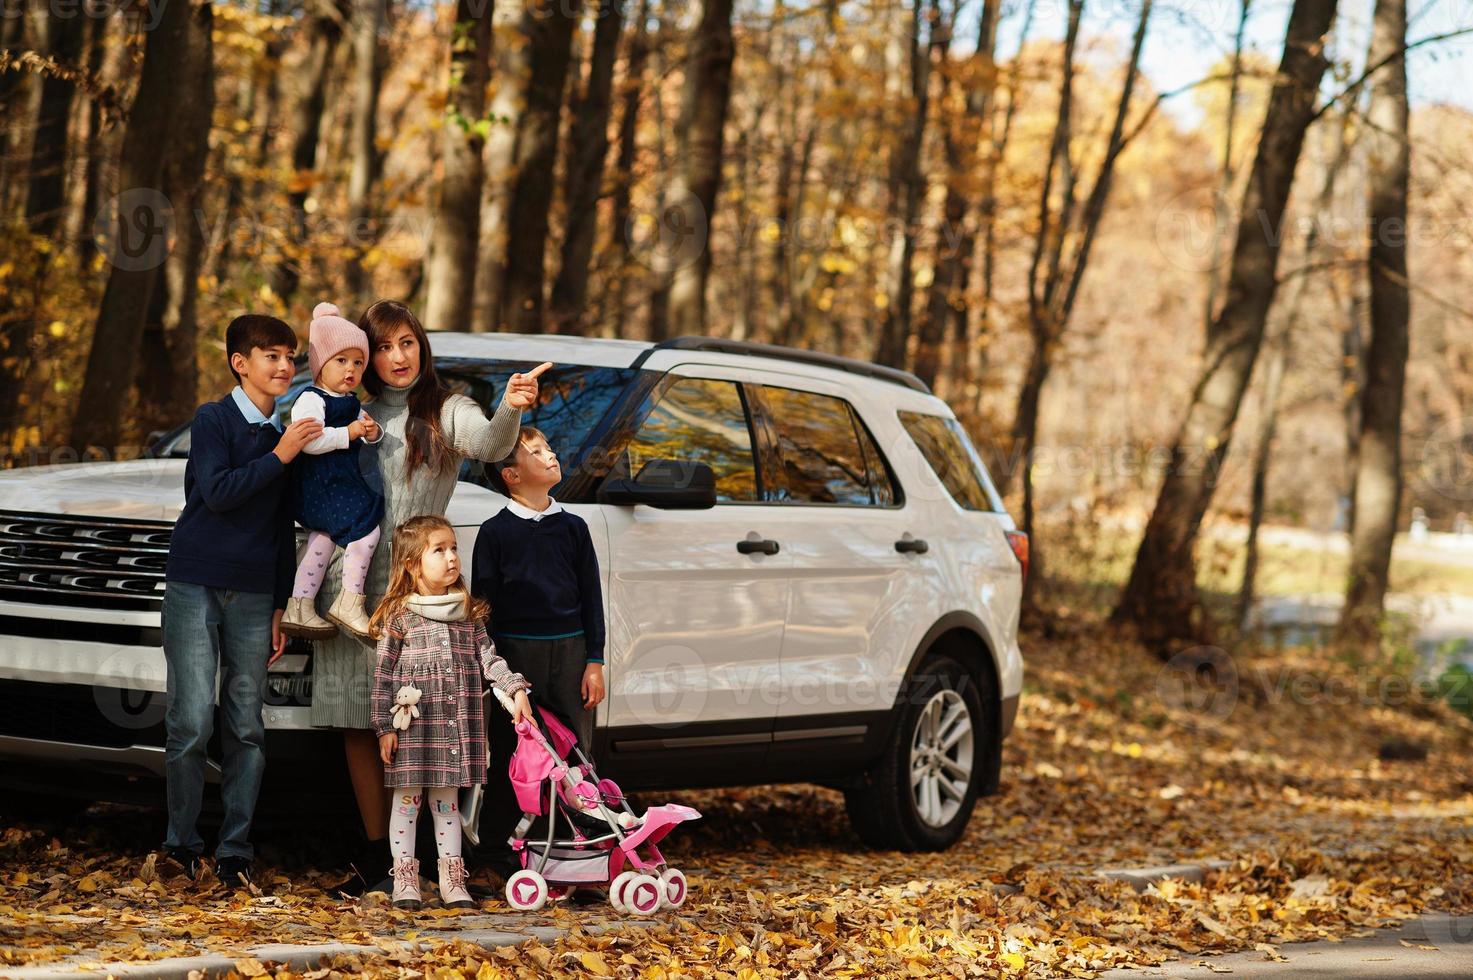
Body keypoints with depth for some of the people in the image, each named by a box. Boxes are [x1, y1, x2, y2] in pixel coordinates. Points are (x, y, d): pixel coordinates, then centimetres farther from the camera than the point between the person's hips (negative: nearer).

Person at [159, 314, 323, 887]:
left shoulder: (285, 437, 14)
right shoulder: (213, 420, -1)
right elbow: (216, 491, -15)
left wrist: (280, 608, 14)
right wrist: (278, 458, -17)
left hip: (253, 595, 5)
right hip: (196, 586, -5)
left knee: (247, 727, 2)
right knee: (192, 722, -9)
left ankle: (235, 850, 7)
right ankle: (181, 841, 5)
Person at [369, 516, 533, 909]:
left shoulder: (468, 613, 9)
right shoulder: (399, 616, -4)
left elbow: (489, 658, 7)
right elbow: (384, 675, -3)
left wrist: (516, 688, -9)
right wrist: (385, 727, -6)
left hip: (456, 725, 4)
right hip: (413, 726, -3)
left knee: (447, 800, 10)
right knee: (407, 798, 3)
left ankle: (452, 881, 14)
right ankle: (405, 882, 9)